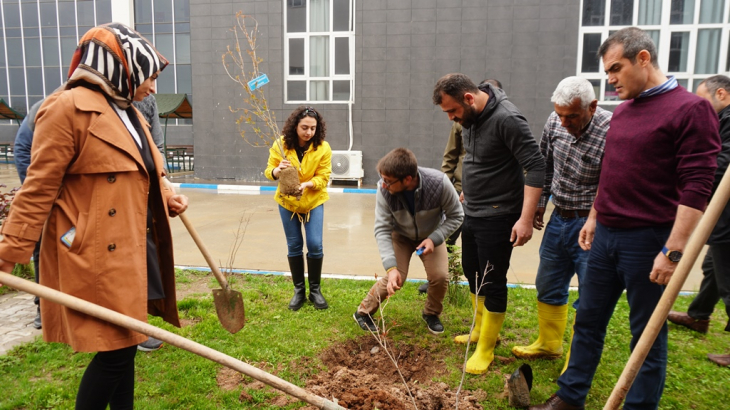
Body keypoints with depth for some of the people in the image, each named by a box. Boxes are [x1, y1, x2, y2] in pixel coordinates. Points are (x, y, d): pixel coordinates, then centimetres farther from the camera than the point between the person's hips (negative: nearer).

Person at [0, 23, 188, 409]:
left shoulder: (127, 112, 17)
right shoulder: (68, 107, -11)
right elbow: (40, 186, -13)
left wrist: (168, 199, 7)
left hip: (133, 247, 9)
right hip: (97, 254, -9)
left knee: (124, 343, 16)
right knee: (115, 348, -3)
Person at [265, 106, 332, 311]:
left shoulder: (323, 148, -17)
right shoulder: (281, 145, -15)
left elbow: (323, 176, -15)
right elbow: (269, 171, -10)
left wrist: (306, 184, -35)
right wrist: (277, 171, -34)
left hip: (313, 201, -1)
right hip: (287, 201, 1)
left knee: (315, 245, -6)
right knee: (294, 246, 7)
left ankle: (315, 290, 12)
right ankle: (299, 290, 21)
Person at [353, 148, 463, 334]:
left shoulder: (439, 182, -36)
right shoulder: (384, 190, -34)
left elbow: (456, 215, -19)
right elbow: (382, 229, -28)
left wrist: (434, 239, -30)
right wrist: (391, 267, -37)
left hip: (432, 235, 1)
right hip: (400, 235, -1)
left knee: (440, 276, -14)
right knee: (396, 278, -15)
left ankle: (431, 314, 17)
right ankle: (363, 312, 9)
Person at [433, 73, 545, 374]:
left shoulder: (506, 119, -24)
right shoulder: (470, 117, 2)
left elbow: (536, 167, -25)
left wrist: (526, 219, -29)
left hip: (497, 216, -9)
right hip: (472, 211, 9)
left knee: (493, 281, 2)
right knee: (472, 272, 19)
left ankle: (486, 349, 16)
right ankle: (481, 330, 38)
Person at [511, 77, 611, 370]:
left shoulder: (612, 132, -23)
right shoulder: (555, 122, -3)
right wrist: (540, 201, 15)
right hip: (559, 217, 7)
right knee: (548, 287, 19)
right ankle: (548, 344, 39)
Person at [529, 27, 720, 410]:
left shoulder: (690, 109, -12)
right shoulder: (622, 110, 12)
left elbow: (696, 188, -17)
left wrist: (673, 252, -21)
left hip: (647, 241, -7)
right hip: (605, 235, 8)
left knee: (647, 335, 7)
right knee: (587, 321, 15)